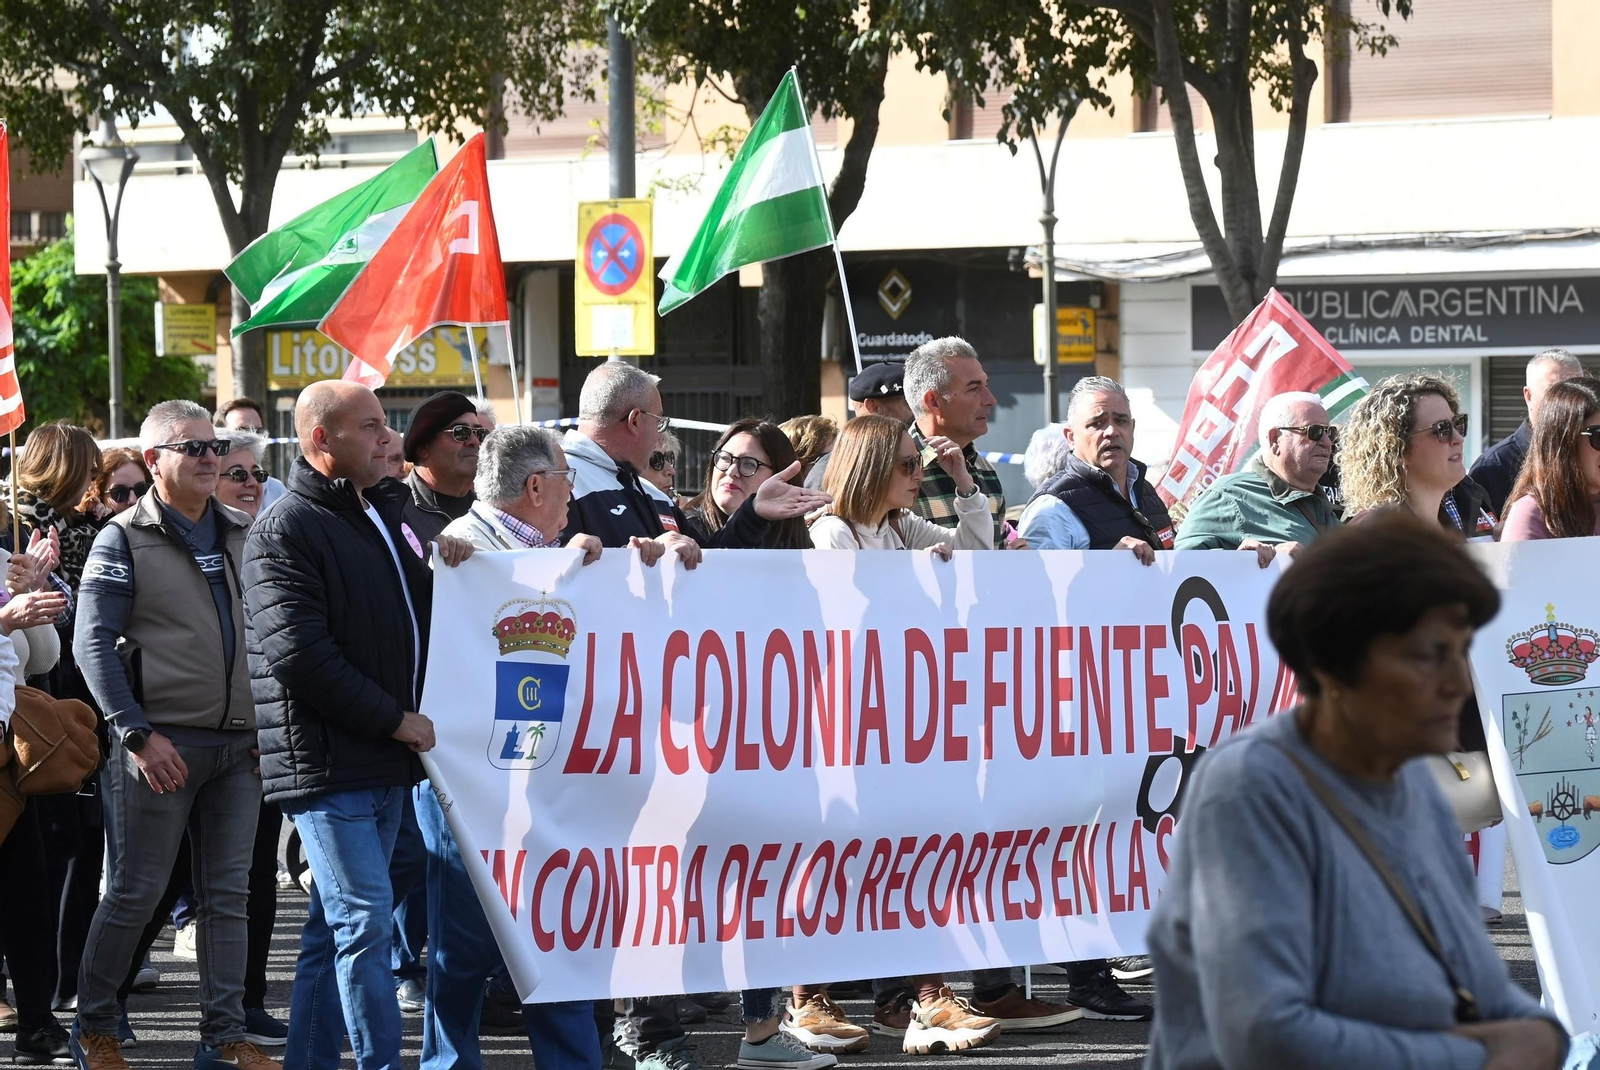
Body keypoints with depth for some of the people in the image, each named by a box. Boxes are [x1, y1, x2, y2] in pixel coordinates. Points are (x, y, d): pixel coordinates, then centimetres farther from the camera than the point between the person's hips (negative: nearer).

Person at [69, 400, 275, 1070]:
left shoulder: (240, 533, 13)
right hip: (162, 745, -5)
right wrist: (138, 734, -15)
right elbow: (92, 645, -8)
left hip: (238, 742, 5)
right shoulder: (124, 539, -3)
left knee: (227, 893, 5)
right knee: (137, 891, 0)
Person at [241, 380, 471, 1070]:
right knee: (365, 922, -11)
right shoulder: (285, 532, -10)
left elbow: (415, 616, 30)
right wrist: (395, 720, -14)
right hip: (327, 763, -8)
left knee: (337, 927, 11)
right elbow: (299, 654, -18)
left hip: (384, 761, 8)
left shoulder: (383, 516, 18)